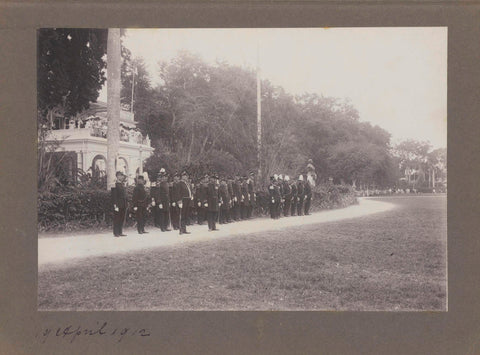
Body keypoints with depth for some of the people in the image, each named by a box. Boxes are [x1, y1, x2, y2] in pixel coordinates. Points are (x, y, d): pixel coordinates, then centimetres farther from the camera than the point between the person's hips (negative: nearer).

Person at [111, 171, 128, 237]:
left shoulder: (122, 185, 17)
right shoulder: (115, 185, -9)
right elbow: (114, 196, -14)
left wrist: (126, 205, 15)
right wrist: (115, 205, -19)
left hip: (123, 206, 8)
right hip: (118, 205, -8)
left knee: (122, 219, 9)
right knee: (117, 219, -4)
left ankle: (120, 232, 15)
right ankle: (116, 233, 0)